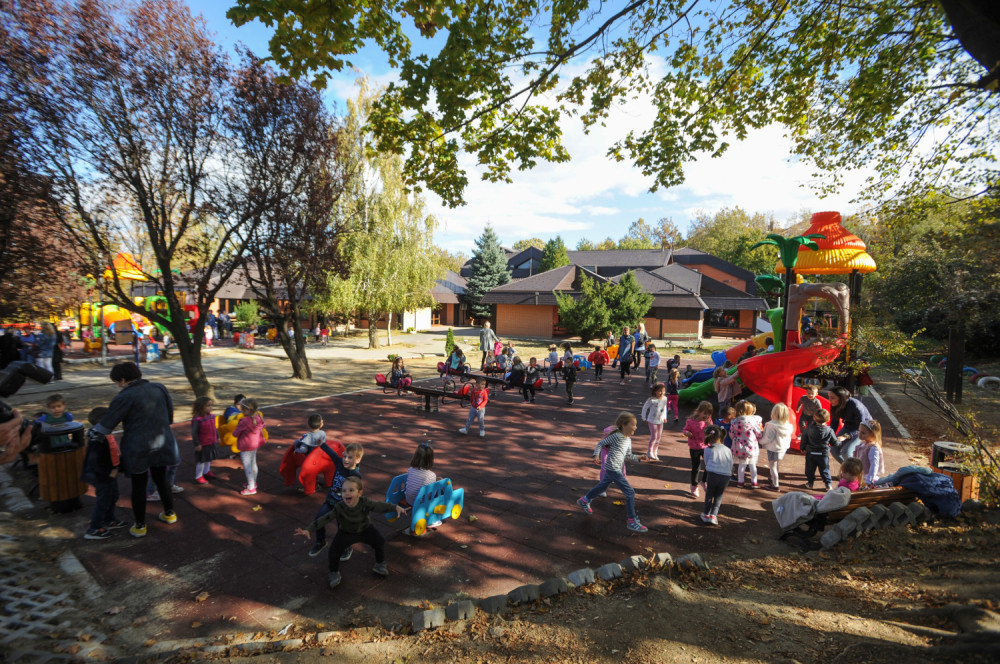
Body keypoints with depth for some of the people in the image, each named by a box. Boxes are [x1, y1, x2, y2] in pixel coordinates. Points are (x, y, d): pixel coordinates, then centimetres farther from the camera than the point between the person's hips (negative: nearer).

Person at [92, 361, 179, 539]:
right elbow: (170, 416, 10)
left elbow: (106, 424, -10)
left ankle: (140, 526, 20)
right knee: (161, 479, 21)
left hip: (137, 448, -5)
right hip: (161, 444, 5)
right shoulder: (159, 388, 0)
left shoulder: (125, 397, -15)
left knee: (138, 486, 9)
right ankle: (169, 514, 34)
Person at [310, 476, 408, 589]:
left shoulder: (364, 502, -32)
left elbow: (379, 506, -41)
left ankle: (380, 565, 16)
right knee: (334, 550, -16)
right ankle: (334, 574, 13)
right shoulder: (339, 507, -32)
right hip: (346, 532, -1)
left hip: (365, 529, 1)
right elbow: (325, 519, -32)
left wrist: (396, 507, -55)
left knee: (379, 541, -11)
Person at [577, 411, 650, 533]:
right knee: (630, 492, -8)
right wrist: (596, 455, -18)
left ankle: (584, 500, 45)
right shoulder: (616, 436, -15)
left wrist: (639, 458, 1)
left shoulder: (628, 440, 10)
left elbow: (628, 457, 15)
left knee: (603, 487, 25)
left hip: (617, 469, 9)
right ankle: (632, 521, -1)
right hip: (613, 469, -9)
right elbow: (600, 443, -6)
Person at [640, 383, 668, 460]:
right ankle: (650, 452, 7)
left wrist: (664, 417, 15)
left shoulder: (664, 399, -3)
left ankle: (655, 452, 23)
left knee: (658, 437, 10)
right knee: (654, 436, -8)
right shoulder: (651, 400, -19)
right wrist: (644, 418, -3)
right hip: (652, 421, -6)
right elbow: (645, 408, -8)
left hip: (660, 421, 6)